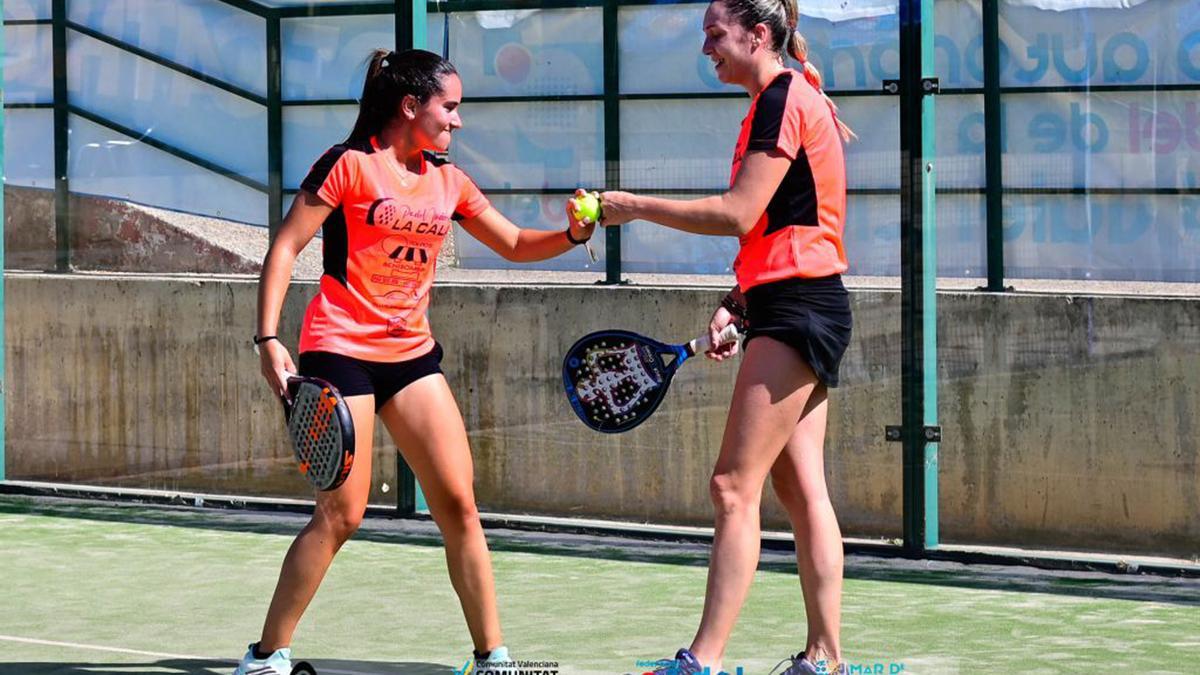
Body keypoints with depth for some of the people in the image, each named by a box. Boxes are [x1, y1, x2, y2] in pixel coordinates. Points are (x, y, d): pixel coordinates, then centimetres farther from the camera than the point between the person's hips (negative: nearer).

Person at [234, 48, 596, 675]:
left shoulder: (448, 182, 10)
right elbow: (284, 249, -8)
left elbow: (515, 245, 19)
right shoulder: (350, 165, -9)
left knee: (459, 504, -1)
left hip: (411, 354, 6)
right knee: (341, 513, -8)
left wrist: (573, 234, 0)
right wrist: (269, 340, -16)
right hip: (341, 352, -6)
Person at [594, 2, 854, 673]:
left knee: (735, 486, -12)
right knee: (801, 487, 9)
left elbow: (739, 215, -19)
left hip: (798, 309, -10)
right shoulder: (793, 98, 18)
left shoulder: (784, 99, -12)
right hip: (801, 308, 10)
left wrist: (637, 206, -11)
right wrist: (738, 303, 11)